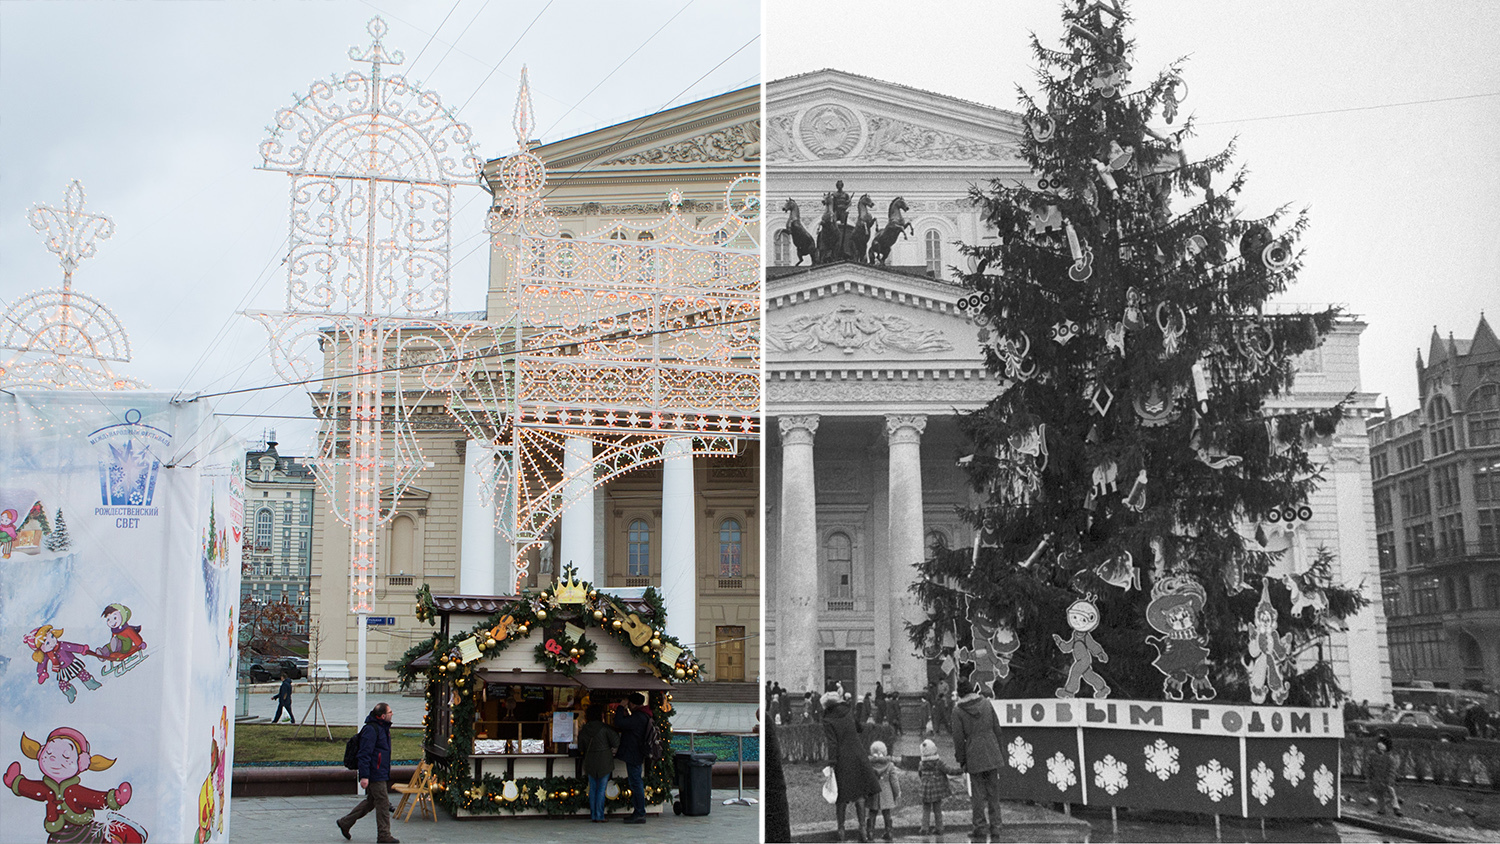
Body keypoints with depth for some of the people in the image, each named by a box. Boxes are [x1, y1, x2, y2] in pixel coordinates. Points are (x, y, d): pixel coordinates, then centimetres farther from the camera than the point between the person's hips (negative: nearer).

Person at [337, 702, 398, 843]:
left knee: (370, 801, 17)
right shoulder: (371, 729, -18)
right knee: (383, 803, -5)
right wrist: (364, 776, -24)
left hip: (381, 773, 10)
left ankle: (345, 822, 27)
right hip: (375, 774, -10)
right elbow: (364, 754, -21)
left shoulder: (383, 728, 14)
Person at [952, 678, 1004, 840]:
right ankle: (995, 827, 12)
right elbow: (997, 728, 7)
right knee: (994, 793, 10)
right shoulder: (986, 703, 3)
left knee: (978, 794, 6)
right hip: (992, 754, 3)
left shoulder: (958, 711, -7)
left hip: (974, 757, -3)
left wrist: (961, 760, 3)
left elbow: (958, 738, -6)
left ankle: (979, 828, 9)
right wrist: (1000, 749, 15)